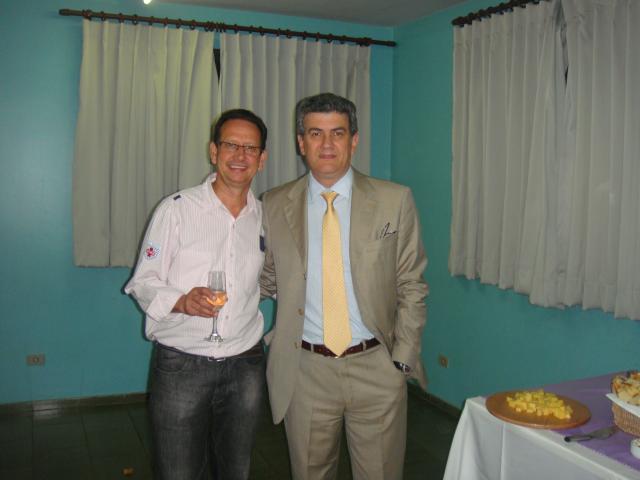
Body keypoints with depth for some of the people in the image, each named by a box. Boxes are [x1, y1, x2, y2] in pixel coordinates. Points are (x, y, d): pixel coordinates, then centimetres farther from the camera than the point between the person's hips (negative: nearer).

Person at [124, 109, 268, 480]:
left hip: (245, 365, 4)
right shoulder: (176, 209, -7)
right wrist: (182, 300, -24)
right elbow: (143, 283, -6)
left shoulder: (265, 217, 4)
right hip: (181, 365, -3)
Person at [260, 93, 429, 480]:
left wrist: (402, 360, -5)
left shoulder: (395, 200, -2)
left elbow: (411, 288, -1)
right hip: (306, 369, 1)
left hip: (376, 368, -1)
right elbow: (269, 281, 10)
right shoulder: (275, 206, 1)